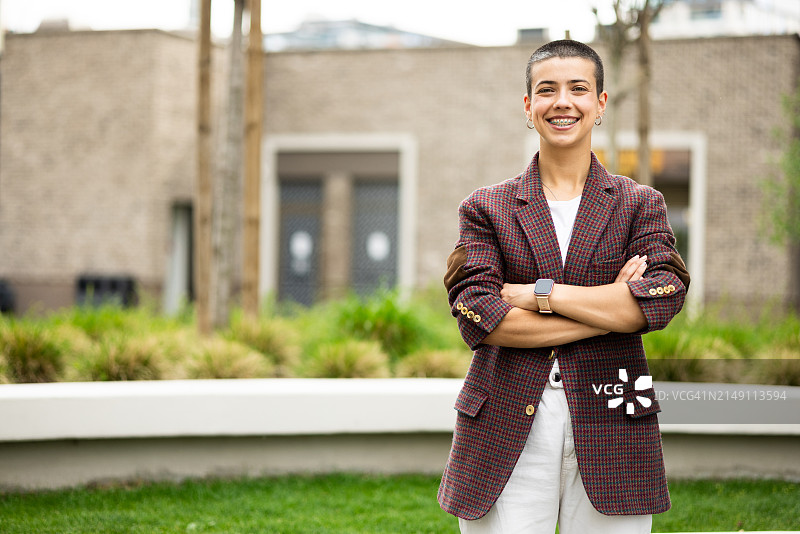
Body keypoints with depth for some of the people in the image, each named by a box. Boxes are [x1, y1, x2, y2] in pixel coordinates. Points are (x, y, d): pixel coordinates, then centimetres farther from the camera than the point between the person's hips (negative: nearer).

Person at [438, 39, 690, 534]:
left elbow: (661, 300, -7)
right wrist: (608, 311, -8)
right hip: (507, 431, 0)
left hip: (610, 432, 0)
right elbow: (476, 317, -6)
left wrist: (537, 293, -9)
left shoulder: (640, 204, 10)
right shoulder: (487, 208, 9)